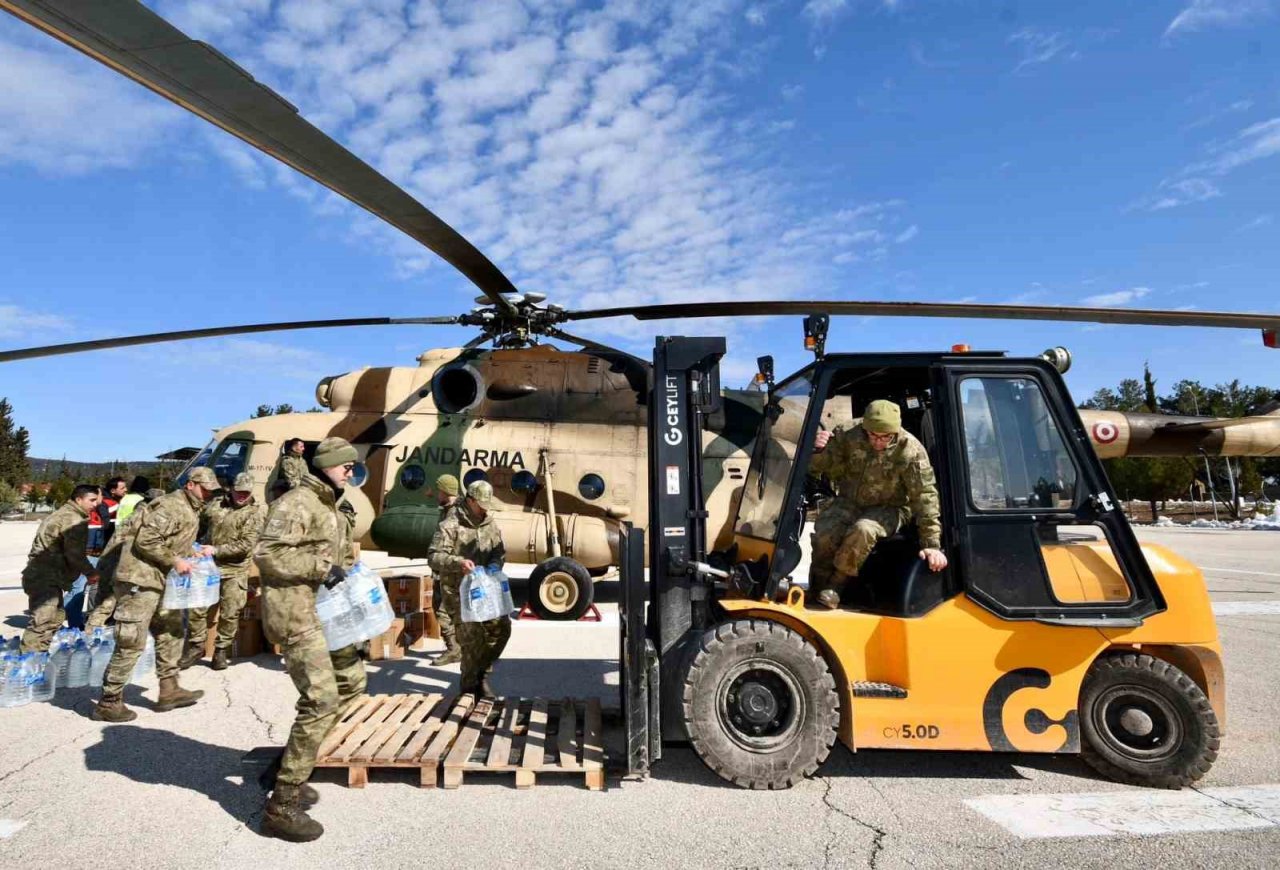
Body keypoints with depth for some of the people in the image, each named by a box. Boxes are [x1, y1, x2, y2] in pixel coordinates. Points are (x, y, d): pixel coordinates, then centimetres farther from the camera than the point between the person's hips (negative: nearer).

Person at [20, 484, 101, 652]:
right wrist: (91, 572, -6)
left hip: (48, 577, 11)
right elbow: (74, 554, -18)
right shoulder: (74, 520, -16)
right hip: (45, 578, -11)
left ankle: (40, 654, 27)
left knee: (55, 618, 19)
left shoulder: (64, 514, 19)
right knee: (42, 622, -15)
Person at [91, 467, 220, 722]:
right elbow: (145, 540, -24)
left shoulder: (191, 510, 14)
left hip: (161, 582, 11)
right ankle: (109, 703, 6)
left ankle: (169, 691, 24)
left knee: (171, 633, 15)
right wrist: (174, 561, -20)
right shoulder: (172, 507, -18)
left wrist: (190, 557, 9)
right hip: (140, 580, -11)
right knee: (131, 643, -5)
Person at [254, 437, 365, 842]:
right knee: (321, 699, -13)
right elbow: (267, 554, -22)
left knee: (351, 681, 18)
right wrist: (321, 567, -22)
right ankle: (282, 806, -3)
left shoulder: (333, 509, 18)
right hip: (296, 612, -10)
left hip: (324, 611, 11)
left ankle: (291, 763, 27)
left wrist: (347, 571, 9)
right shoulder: (297, 503, -13)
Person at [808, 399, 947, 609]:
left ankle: (835, 586, -13)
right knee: (824, 533, -27)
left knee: (863, 530, -35)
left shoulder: (910, 451, -20)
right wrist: (818, 450, -30)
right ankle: (817, 588, -1)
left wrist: (932, 543, -22)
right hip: (849, 502, 2)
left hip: (888, 508, -2)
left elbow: (925, 497, -18)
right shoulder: (851, 437, -14)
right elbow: (817, 467, -5)